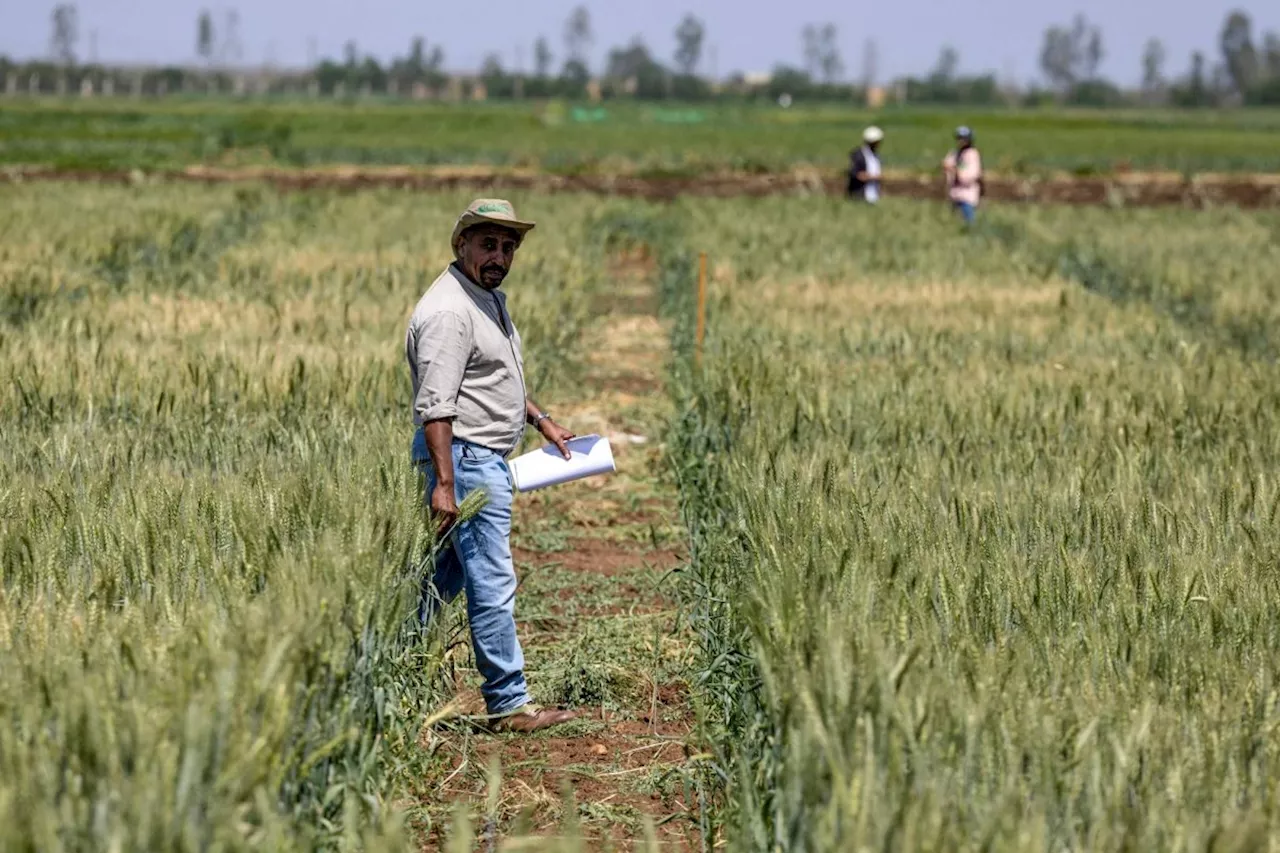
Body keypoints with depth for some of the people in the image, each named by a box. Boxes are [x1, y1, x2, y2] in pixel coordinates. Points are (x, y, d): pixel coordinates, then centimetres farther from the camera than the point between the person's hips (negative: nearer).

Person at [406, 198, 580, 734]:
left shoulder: (491, 299, 15)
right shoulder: (448, 310, -18)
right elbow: (435, 405, -23)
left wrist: (540, 420, 28)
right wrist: (443, 483, -27)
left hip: (488, 458, 11)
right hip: (464, 456, -11)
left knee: (446, 575, 14)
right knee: (492, 583, -8)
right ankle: (509, 704, -5)